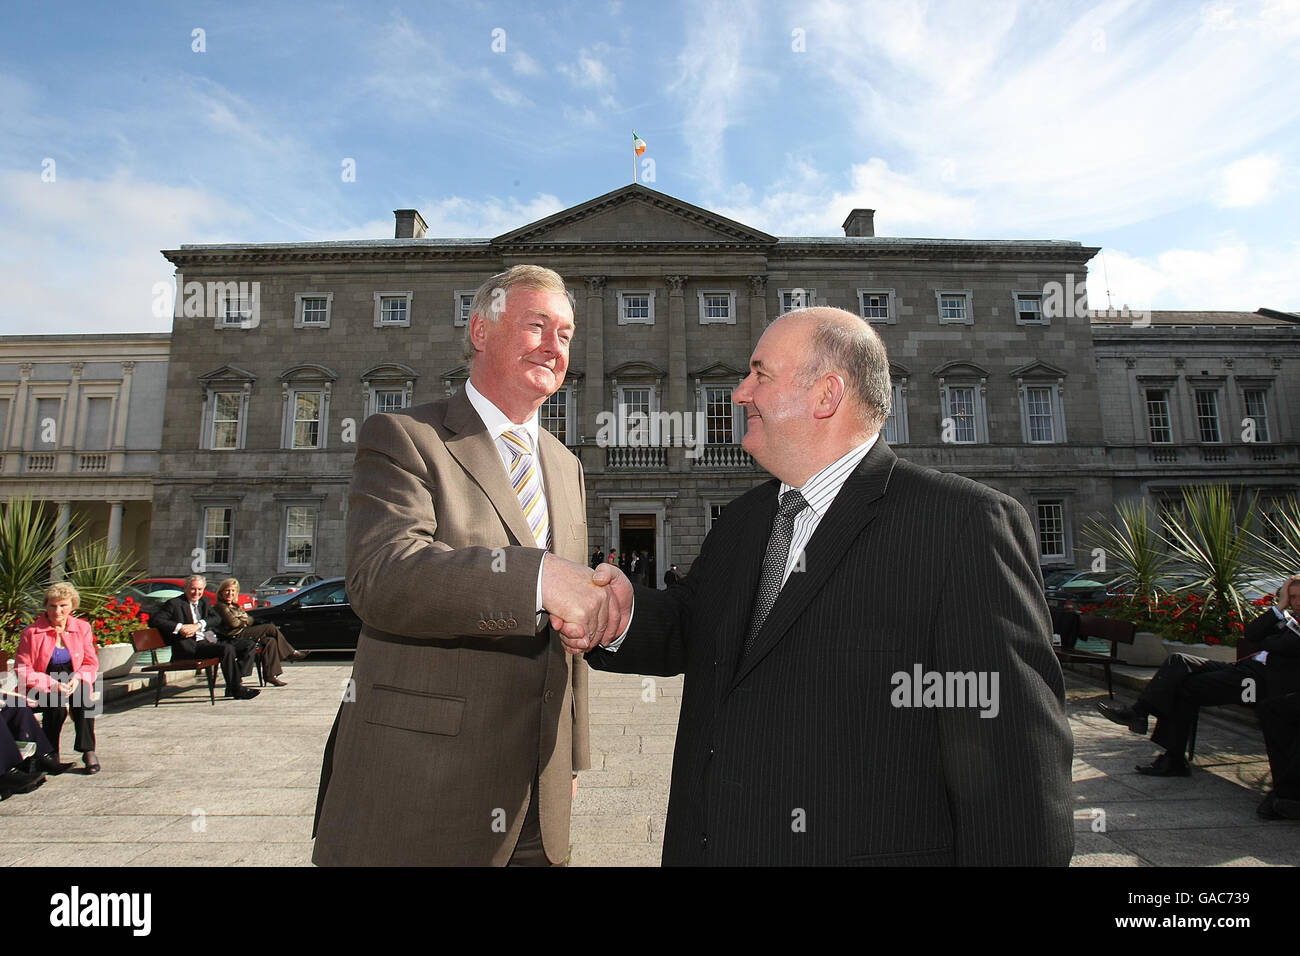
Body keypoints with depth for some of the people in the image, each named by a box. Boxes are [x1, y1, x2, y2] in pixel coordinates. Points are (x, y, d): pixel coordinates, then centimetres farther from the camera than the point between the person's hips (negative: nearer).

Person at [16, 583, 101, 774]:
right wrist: (52, 684, -21)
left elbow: (91, 664, 6)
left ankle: (88, 751, -28)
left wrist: (78, 678, -16)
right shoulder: (31, 633, -4)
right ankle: (50, 756, -13)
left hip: (74, 684, 1)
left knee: (83, 692, -33)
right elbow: (23, 673, -6)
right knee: (57, 702, -34)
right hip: (43, 689, -1)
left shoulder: (82, 628, 3)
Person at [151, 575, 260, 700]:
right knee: (227, 649, -32)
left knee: (250, 645, -6)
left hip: (211, 640, 7)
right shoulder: (175, 604, 4)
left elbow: (217, 618, 6)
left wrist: (198, 625, -14)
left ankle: (236, 679, -16)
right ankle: (237, 690, -23)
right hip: (192, 646, -7)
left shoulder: (205, 601, 20)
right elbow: (156, 620, -7)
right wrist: (180, 627, -19)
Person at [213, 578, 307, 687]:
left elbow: (250, 619, 17)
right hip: (235, 636, -9)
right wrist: (245, 621, 1)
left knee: (270, 641, -13)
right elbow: (232, 623, -17)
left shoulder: (235, 606, 24)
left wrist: (241, 620, -4)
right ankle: (291, 653, -6)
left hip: (244, 634, 9)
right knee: (271, 628, -17)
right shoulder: (221, 606, -4)